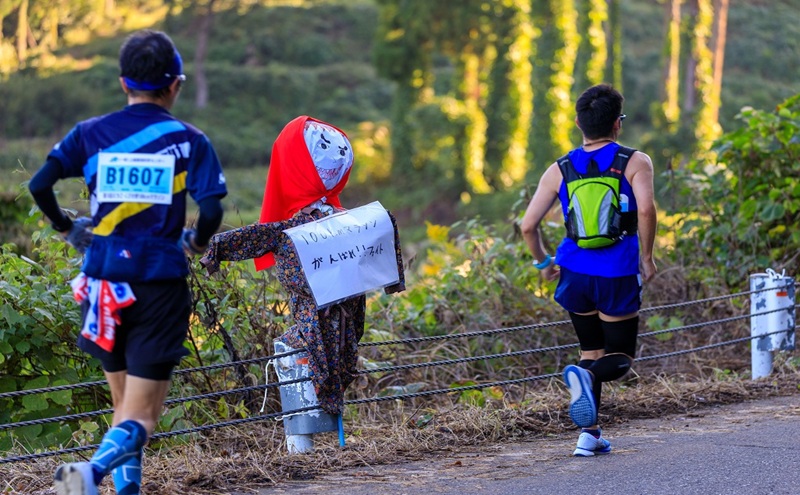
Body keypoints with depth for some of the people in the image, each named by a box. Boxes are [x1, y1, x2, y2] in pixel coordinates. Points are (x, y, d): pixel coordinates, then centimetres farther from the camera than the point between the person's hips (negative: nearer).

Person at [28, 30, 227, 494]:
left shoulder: (91, 133, 4)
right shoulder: (189, 141, -2)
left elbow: (39, 184, -5)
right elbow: (211, 209, -12)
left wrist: (67, 227, 13)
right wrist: (198, 243, 9)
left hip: (105, 279, 3)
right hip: (161, 282, -3)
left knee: (124, 403, 21)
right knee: (142, 417, -4)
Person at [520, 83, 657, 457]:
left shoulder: (560, 170, 5)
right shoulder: (635, 162, -3)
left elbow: (528, 225, 0)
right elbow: (646, 209, -21)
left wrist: (543, 261, 17)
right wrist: (646, 257, -9)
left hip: (575, 273, 3)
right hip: (618, 276, -3)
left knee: (591, 351, 18)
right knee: (619, 358, 8)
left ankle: (589, 435, 7)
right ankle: (587, 375, -27)